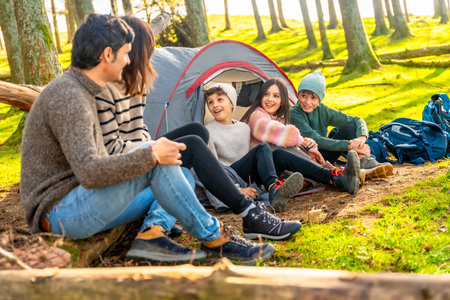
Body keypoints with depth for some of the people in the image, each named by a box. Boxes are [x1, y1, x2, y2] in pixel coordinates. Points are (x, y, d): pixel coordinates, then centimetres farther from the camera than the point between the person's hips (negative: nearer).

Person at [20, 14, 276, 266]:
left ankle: (151, 235, -14)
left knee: (180, 176, 6)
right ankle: (214, 238, -10)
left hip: (76, 207, 10)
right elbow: (90, 173, -31)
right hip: (61, 214, -10)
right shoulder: (68, 97, -19)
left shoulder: (79, 92, 13)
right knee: (158, 164, -23)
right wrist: (151, 155, -25)